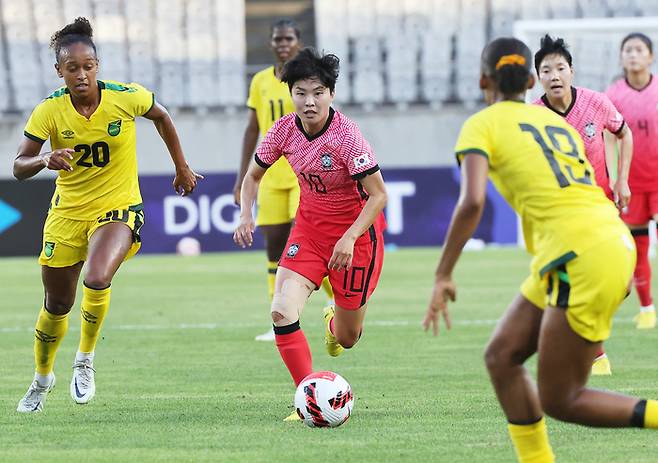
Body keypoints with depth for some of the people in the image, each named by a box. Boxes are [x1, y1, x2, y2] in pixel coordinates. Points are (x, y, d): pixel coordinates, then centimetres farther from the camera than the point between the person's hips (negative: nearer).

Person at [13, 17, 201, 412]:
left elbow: (161, 116, 7)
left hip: (118, 207, -2)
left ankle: (86, 359, -5)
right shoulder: (49, 111, -13)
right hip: (67, 212, 2)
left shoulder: (126, 97, -15)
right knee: (57, 305, 11)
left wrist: (182, 168, 13)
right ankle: (42, 377, 39)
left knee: (97, 279, -31)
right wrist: (44, 161, -35)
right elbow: (19, 168, -13)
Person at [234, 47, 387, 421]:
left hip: (357, 231, -4)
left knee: (348, 338, 8)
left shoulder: (346, 135, -24)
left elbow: (378, 195, -21)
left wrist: (349, 239, -31)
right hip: (309, 227, 4)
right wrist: (246, 214, -9)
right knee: (282, 312, -21)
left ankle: (335, 322, 48)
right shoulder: (285, 131, -9)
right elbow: (254, 175, 9)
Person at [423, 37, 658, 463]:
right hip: (614, 241, 8)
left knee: (559, 402, 0)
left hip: (579, 259, -8)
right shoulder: (556, 121, 22)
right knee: (502, 355, 14)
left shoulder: (482, 125, 1)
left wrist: (443, 276, -11)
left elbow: (472, 202, -15)